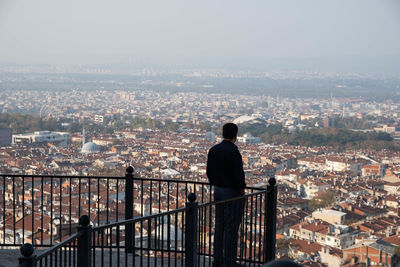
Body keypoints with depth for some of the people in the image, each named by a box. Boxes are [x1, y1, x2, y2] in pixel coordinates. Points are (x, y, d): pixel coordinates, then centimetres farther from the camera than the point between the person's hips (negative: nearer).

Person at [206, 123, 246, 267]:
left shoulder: (213, 150, 4)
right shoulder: (233, 152, -19)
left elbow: (209, 172, 9)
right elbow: (239, 174, -22)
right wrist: (241, 189, -6)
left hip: (218, 191, 7)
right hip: (232, 193, -7)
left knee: (219, 226, 13)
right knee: (231, 227, -1)